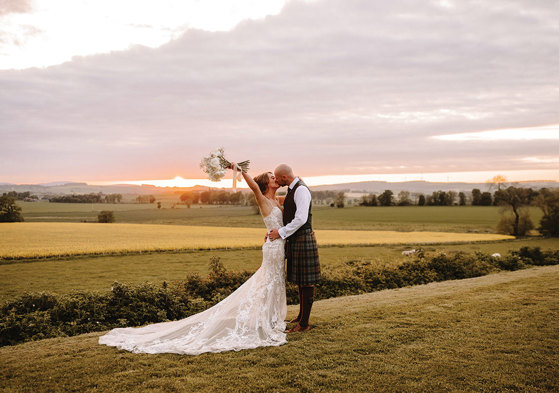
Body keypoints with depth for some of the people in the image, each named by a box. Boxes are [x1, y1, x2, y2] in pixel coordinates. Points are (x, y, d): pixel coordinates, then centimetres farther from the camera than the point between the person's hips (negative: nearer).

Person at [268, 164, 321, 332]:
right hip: (294, 240, 10)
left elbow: (301, 219, -24)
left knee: (306, 281, -3)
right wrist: (275, 230, 12)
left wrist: (281, 232, -18)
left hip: (303, 239, -10)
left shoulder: (301, 189, -17)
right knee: (300, 280, 19)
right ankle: (301, 315, 32)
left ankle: (304, 324, 3)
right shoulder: (292, 190, 15)